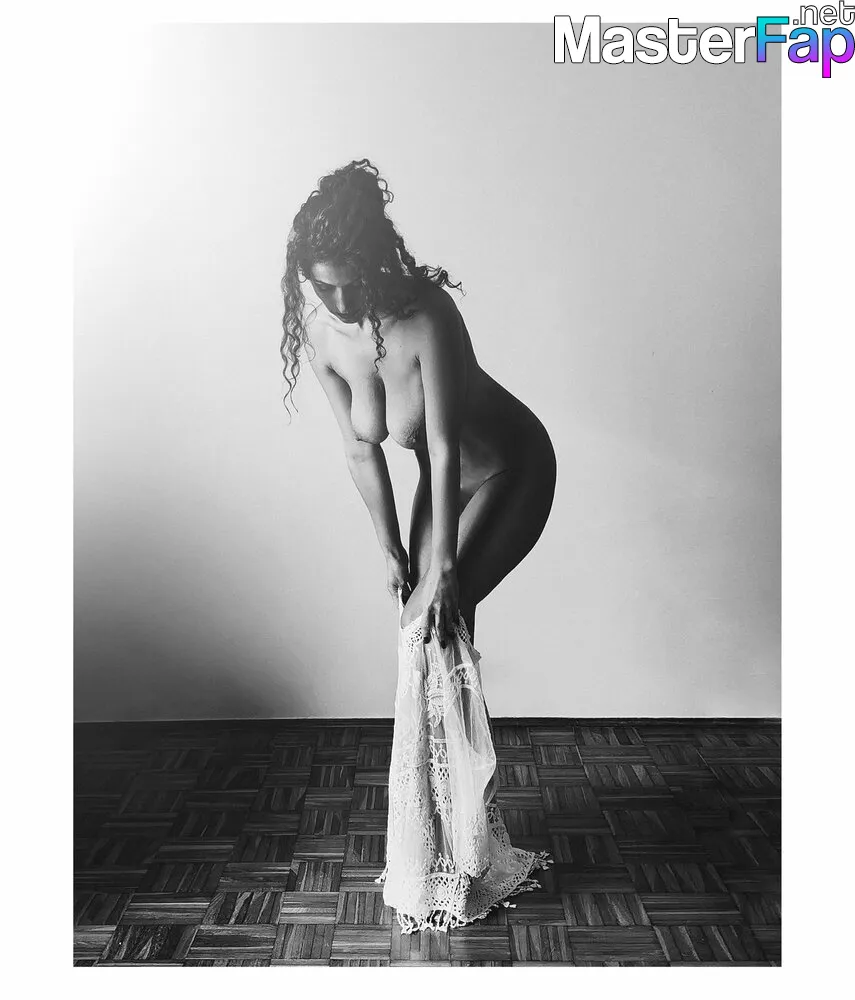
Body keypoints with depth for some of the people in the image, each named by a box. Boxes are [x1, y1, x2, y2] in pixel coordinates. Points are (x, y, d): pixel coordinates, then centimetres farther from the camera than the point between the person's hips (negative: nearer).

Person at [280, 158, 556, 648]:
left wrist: (444, 567, -27)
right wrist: (392, 550, -3)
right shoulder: (319, 333, -13)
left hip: (512, 470, -6)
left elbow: (445, 447, -30)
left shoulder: (426, 316, -32)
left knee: (429, 620, -11)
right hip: (442, 475, 6)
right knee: (420, 615, 8)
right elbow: (361, 451, -7)